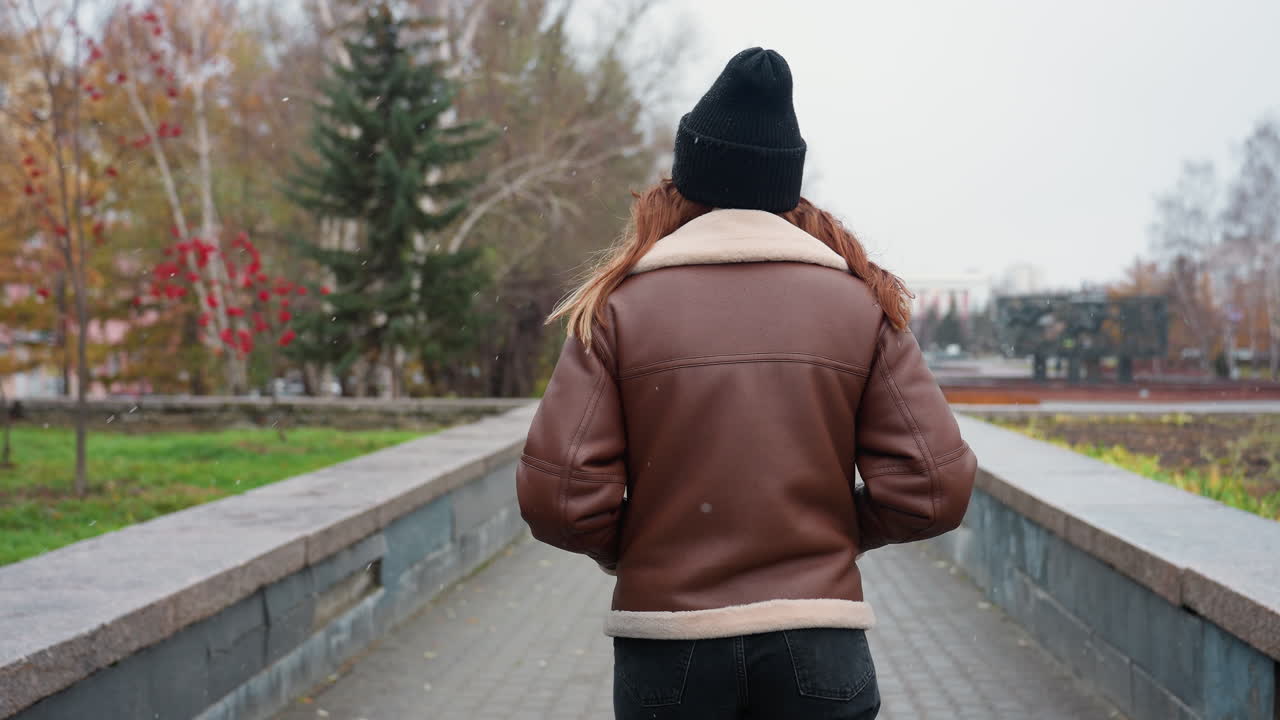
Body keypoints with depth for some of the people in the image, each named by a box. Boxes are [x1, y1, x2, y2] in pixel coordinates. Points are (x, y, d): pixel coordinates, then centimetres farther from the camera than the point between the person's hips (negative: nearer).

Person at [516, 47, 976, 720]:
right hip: (819, 650, 1)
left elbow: (556, 497, -11)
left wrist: (629, 550, 9)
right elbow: (934, 487, -6)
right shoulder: (861, 304, 0)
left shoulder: (618, 305, -4)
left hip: (666, 645, 0)